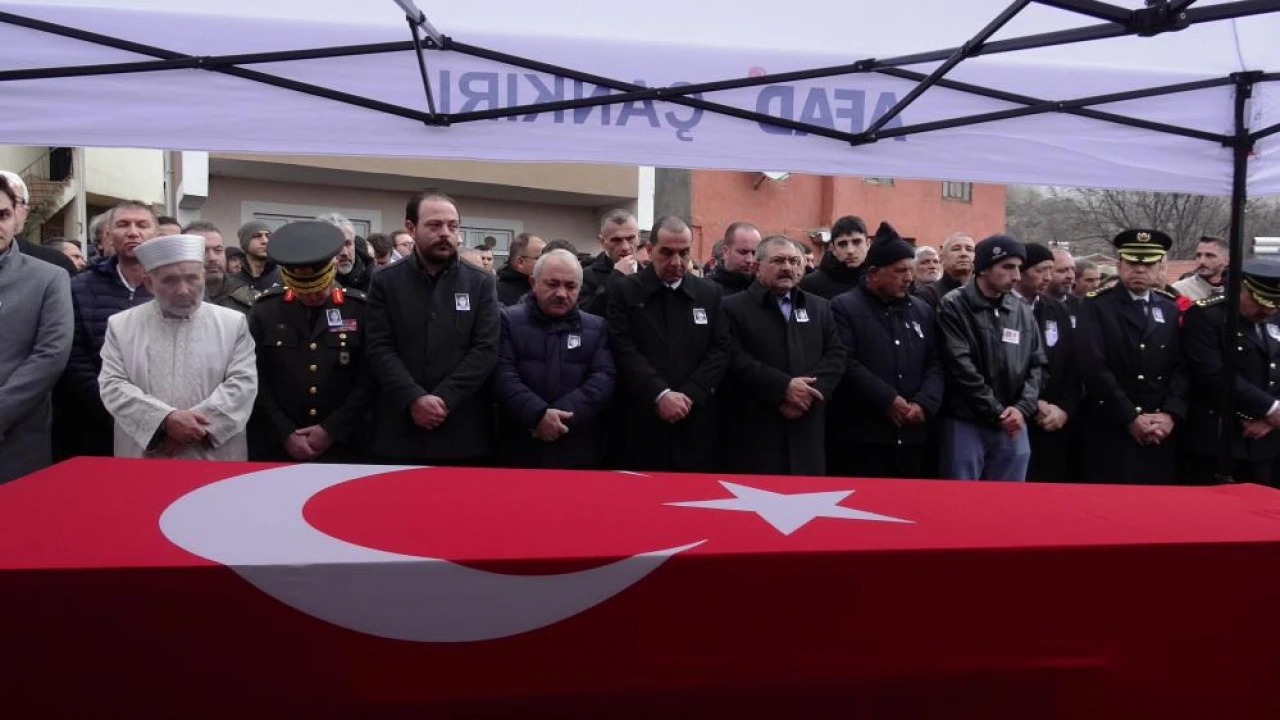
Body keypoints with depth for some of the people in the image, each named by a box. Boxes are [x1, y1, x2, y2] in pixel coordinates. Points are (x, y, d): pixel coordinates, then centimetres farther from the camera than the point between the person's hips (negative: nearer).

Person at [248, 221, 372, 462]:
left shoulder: (360, 310, -1)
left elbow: (369, 380, -4)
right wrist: (285, 434, -8)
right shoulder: (264, 310, 2)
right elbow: (256, 380, 0)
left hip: (343, 447, -1)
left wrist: (331, 430, -9)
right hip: (275, 448, 1)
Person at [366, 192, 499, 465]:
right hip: (398, 431, 0)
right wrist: (414, 398, -16)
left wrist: (444, 399, -13)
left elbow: (486, 349, -3)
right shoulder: (385, 283, 6)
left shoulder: (481, 283, 6)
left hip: (463, 433, 0)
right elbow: (380, 350, -3)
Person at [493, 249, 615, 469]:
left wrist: (561, 415, -16)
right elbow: (503, 375, -7)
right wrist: (538, 415, -21)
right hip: (521, 448, -1)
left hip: (579, 451, 2)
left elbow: (603, 379, -3)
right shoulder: (510, 320, 4)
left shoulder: (596, 327, 9)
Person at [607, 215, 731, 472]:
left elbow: (721, 349, 4)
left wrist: (689, 395, -9)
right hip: (640, 422, -2)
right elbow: (624, 350, -7)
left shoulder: (708, 293, 11)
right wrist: (660, 395, -17)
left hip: (694, 424, 3)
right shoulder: (623, 291, 2)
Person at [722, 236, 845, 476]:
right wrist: (784, 387, -16)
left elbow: (836, 355, 8)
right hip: (754, 432, -4)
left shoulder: (819, 307, 17)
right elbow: (735, 359, -10)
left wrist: (809, 391, -9)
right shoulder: (733, 307, 1)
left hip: (807, 431, 4)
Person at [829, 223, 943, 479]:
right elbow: (846, 364, -13)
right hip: (859, 436, -5)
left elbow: (935, 364, 11)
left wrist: (925, 403, -7)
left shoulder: (923, 311, 15)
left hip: (911, 435, 6)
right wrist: (888, 400, -16)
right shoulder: (844, 308, -3)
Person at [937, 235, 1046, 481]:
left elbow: (1037, 364, 10)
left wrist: (1023, 408, -7)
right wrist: (997, 412, -12)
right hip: (966, 425, -5)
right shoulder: (953, 306, -6)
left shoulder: (1023, 311, 10)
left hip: (1013, 427, 5)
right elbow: (961, 368, -13)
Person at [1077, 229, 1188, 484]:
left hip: (1162, 430, 4)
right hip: (1111, 429, -4)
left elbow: (1182, 366, 6)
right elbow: (1094, 367, -11)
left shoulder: (1171, 309, 12)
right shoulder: (1096, 306, -2)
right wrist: (1130, 418, -13)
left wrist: (1171, 414, -8)